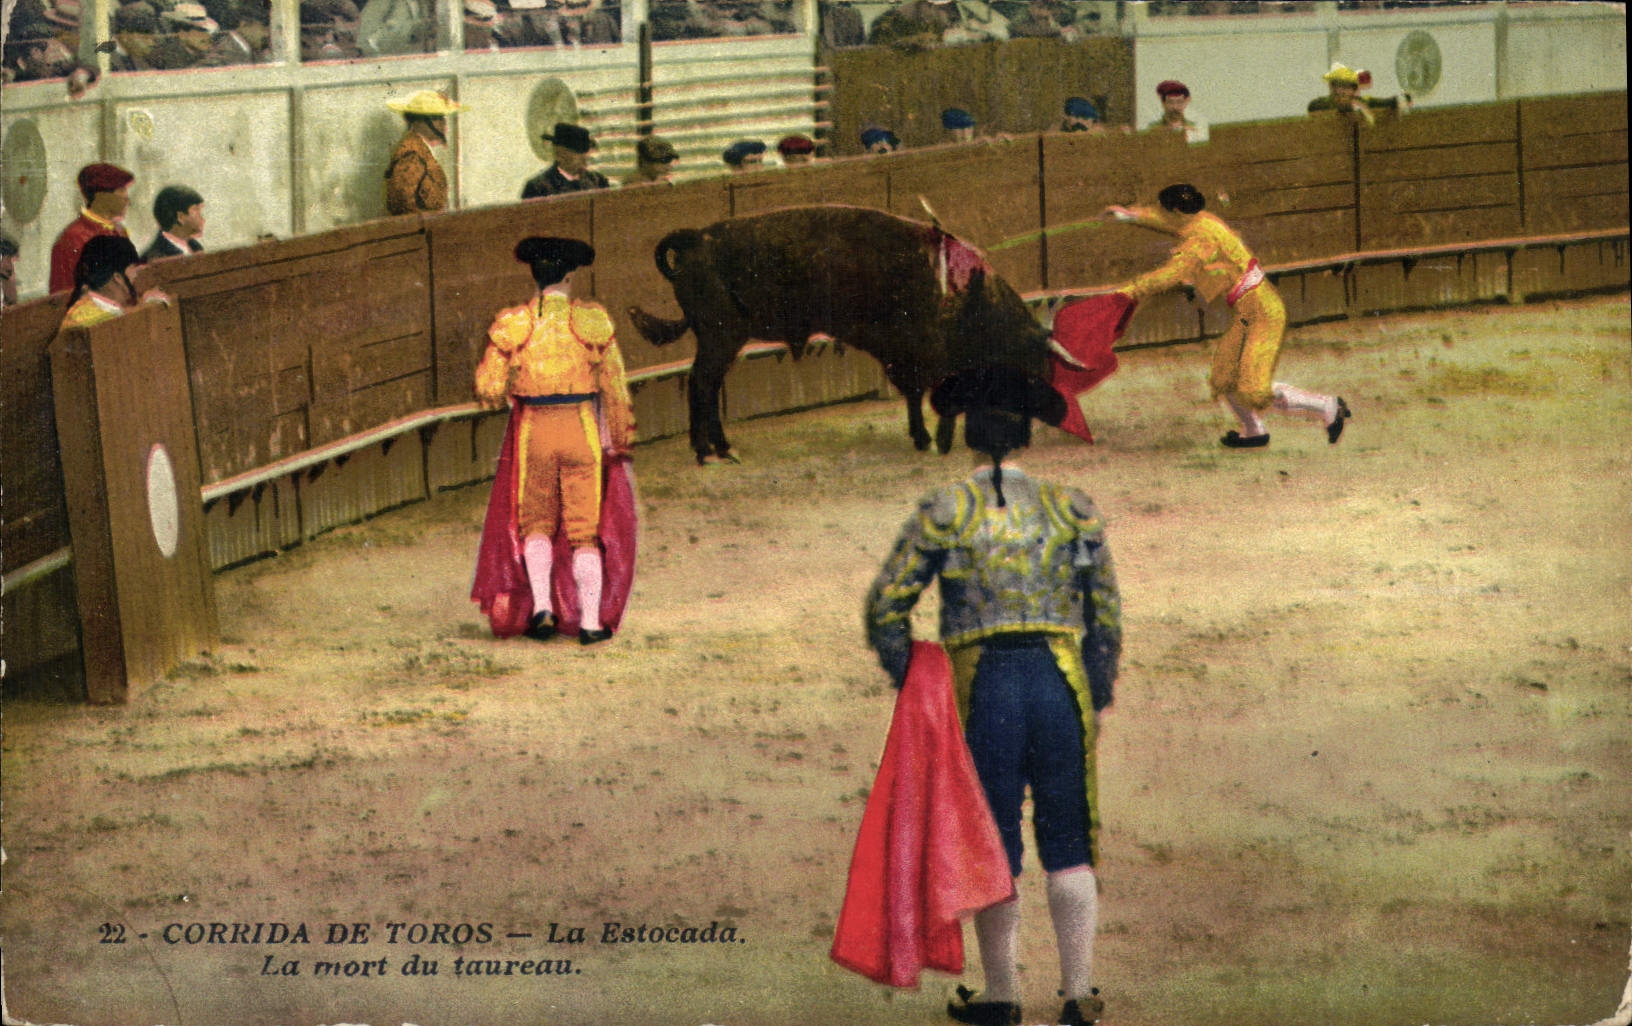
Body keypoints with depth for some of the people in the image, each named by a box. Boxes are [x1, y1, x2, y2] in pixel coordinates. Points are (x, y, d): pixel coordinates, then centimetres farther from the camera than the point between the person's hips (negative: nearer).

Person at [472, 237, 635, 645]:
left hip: (533, 428, 0)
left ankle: (541, 605, -2)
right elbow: (614, 385, -2)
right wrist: (620, 439, 9)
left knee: (536, 520, 16)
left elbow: (488, 390, -4)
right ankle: (590, 622, 3)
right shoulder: (592, 320, -5)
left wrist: (507, 397, 20)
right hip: (582, 428, 0)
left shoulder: (513, 324, -4)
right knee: (584, 530, 7)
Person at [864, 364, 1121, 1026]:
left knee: (992, 847, 9)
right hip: (1062, 686, 1)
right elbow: (1105, 615, 6)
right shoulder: (1072, 509, 4)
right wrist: (1098, 700, 15)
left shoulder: (945, 512, -2)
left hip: (981, 691, -1)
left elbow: (886, 605, -3)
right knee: (1068, 844, 10)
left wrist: (911, 687, 8)